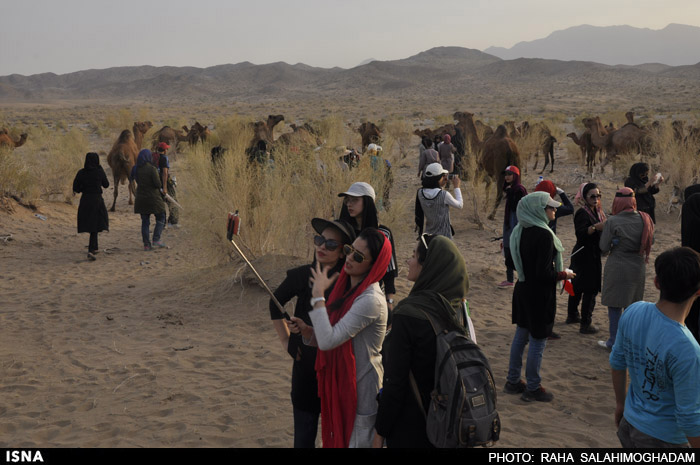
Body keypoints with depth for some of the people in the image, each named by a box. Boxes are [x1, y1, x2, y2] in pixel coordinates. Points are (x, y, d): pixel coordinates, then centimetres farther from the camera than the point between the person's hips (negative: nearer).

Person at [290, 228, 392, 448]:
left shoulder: (371, 300, -25)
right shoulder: (347, 288, 5)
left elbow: (328, 340, -31)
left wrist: (318, 296, -24)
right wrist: (306, 330, -6)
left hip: (361, 393, -9)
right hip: (341, 385, 9)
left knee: (355, 441, 6)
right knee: (337, 440, 21)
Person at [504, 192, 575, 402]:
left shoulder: (521, 231, 3)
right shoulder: (544, 235, -23)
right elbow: (544, 274, -25)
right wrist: (564, 274, -7)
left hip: (523, 289, 8)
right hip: (539, 295, -8)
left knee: (521, 336, 17)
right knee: (538, 340, 4)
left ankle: (513, 381, 27)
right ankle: (533, 388, 15)